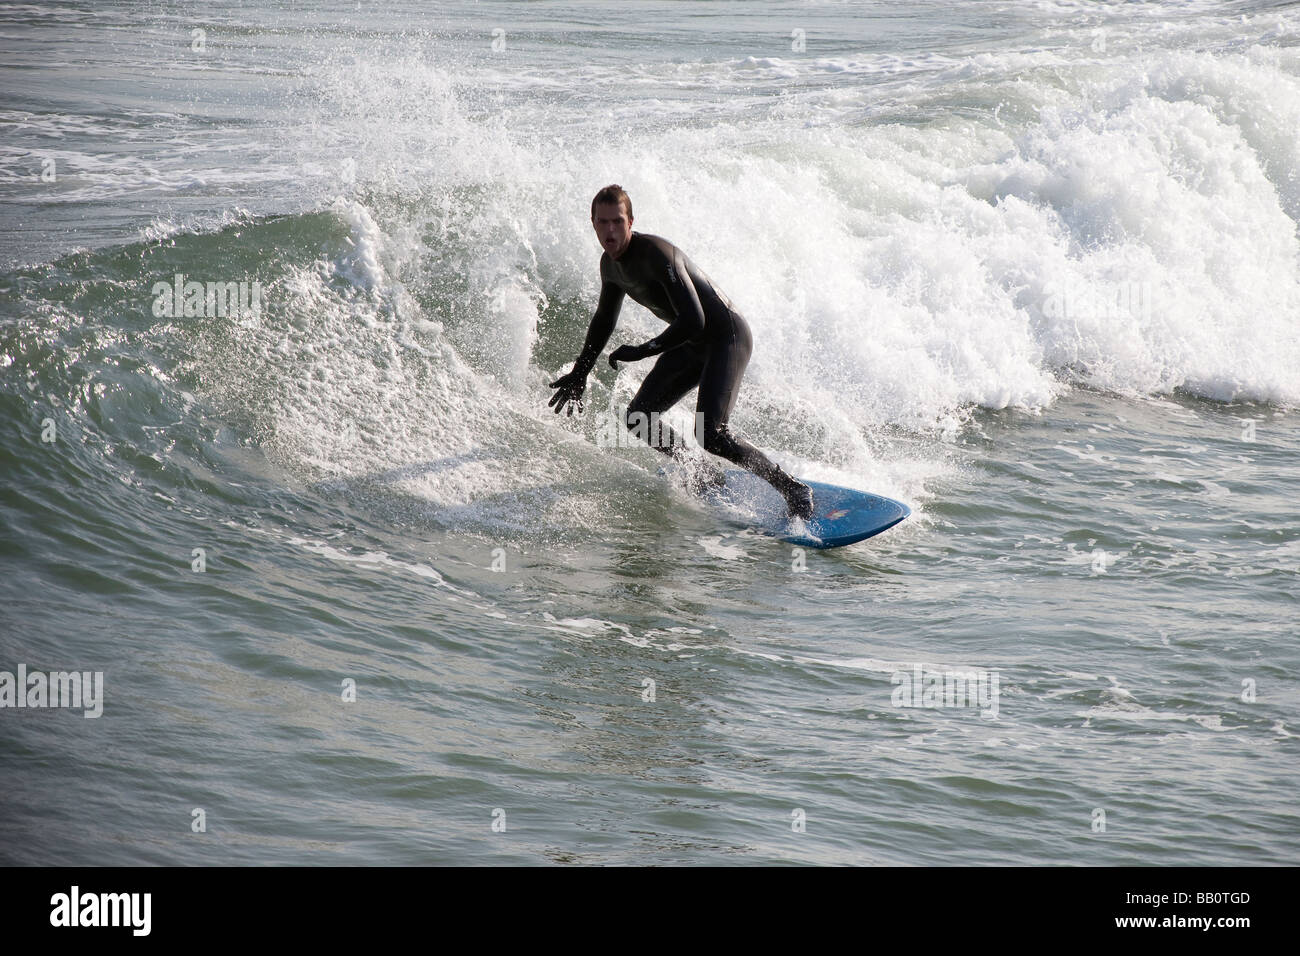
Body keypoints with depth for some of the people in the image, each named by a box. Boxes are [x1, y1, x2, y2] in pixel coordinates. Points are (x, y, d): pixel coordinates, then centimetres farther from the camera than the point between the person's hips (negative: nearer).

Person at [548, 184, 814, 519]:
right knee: (639, 419, 6)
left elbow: (693, 321, -32)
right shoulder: (611, 263, 2)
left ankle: (793, 489, -11)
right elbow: (604, 320, 21)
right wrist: (580, 374, 24)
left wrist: (642, 350, -27)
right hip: (692, 343, 9)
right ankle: (706, 479, 23)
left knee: (710, 435, -22)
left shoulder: (657, 255, -27)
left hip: (727, 337, -9)